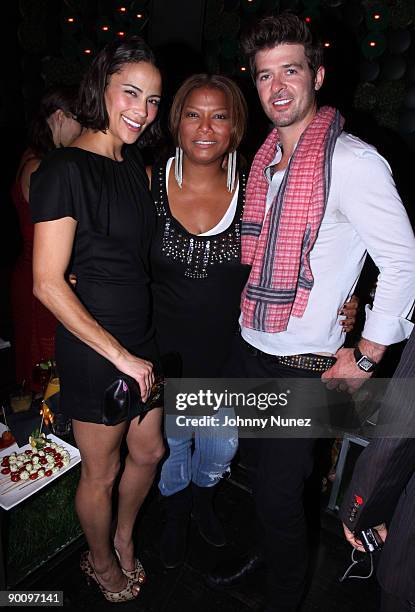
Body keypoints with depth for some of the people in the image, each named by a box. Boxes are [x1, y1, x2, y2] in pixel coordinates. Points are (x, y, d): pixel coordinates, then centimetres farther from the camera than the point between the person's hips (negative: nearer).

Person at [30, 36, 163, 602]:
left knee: (149, 451, 22)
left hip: (140, 338, 8)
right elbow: (48, 284, -20)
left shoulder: (133, 164, 8)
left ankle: (124, 539, 51)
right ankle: (101, 562, 45)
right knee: (101, 472, 15)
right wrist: (119, 354, -19)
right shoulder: (64, 170, -16)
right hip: (92, 349, -7)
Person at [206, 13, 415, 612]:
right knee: (263, 472, 24)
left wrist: (364, 358, -11)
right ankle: (266, 552, 52)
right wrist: (248, 312, 14)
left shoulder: (351, 160, -16)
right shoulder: (264, 157, 8)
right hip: (248, 349, 7)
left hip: (303, 367, -6)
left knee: (279, 493, 8)